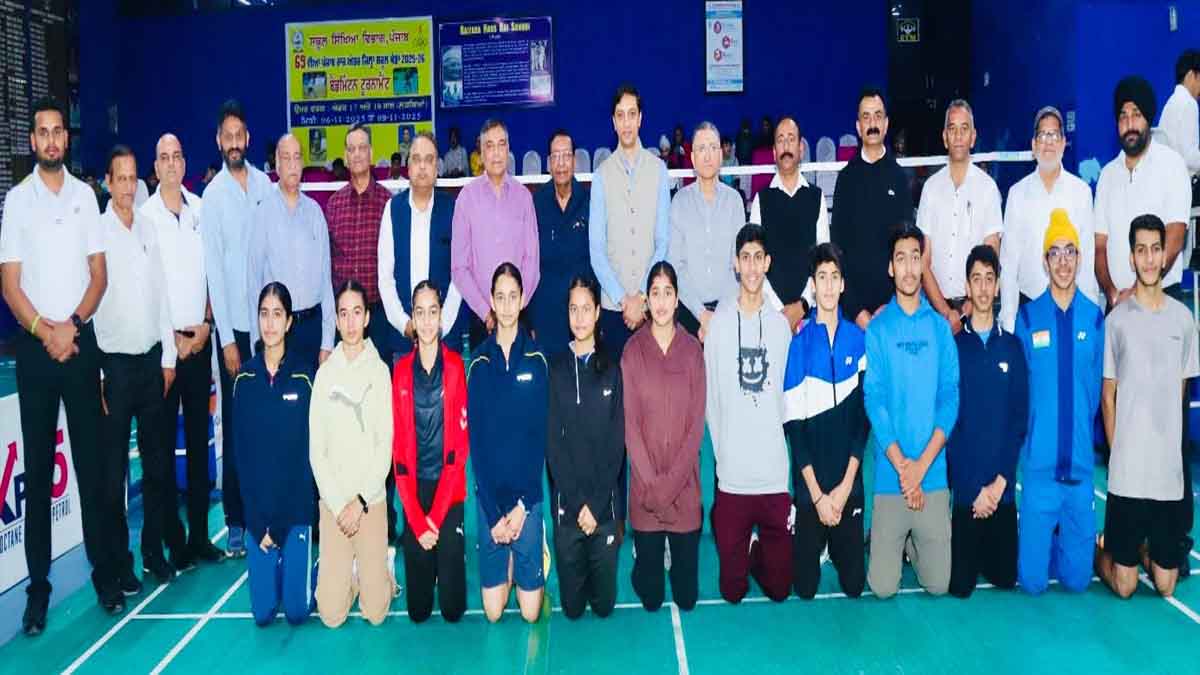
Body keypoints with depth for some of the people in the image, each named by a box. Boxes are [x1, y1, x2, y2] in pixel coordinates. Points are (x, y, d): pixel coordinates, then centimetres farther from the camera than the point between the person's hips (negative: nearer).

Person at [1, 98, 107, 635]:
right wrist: (46, 333, -11)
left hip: (82, 340, 1)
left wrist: (73, 325, -6)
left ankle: (102, 568, 14)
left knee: (92, 459, 5)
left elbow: (99, 272, 6)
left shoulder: (85, 195, 6)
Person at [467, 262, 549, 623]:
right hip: (489, 494, 1)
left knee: (531, 612, 5)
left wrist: (522, 503, -11)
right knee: (493, 611, 6)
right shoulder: (479, 363, 0)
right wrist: (494, 512, -9)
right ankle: (505, 571, 35)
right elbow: (476, 439, -2)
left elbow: (540, 434, -4)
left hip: (528, 493, -1)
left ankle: (523, 569, 34)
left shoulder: (536, 359, -3)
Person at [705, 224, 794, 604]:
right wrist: (722, 453, -1)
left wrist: (792, 465, 4)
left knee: (779, 586, 9)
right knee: (732, 589, 8)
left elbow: (789, 398, 9)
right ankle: (745, 555, 37)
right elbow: (711, 398, 2)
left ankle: (757, 552, 37)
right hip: (732, 475, -1)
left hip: (776, 474, 1)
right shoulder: (720, 322, -1)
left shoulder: (780, 324, 4)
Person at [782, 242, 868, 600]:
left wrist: (845, 485, -6)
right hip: (809, 486, -1)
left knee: (853, 584, 7)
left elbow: (863, 416, 1)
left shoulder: (859, 340, 0)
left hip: (850, 485, 1)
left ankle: (836, 549, 36)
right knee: (805, 587, 5)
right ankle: (818, 549, 35)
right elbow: (793, 423, -6)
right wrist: (818, 494, -10)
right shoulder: (799, 344, -5)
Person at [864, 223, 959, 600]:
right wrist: (902, 466, -14)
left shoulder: (940, 327, 6)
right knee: (883, 587, -1)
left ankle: (912, 545, 33)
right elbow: (873, 400, -5)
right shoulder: (878, 329, 0)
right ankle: (890, 545, 30)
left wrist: (922, 463, -11)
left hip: (934, 473, 2)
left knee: (938, 585, 4)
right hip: (890, 474, -1)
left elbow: (950, 397, 0)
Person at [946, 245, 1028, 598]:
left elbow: (1020, 418, 2)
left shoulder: (1012, 347, 5)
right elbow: (946, 417, -5)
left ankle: (987, 558, 37)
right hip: (965, 487, -2)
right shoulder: (953, 346, -1)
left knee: (1005, 577, 8)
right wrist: (975, 488, -10)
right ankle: (969, 558, 31)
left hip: (1003, 489, 2)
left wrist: (1000, 481, -8)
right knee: (960, 584, 0)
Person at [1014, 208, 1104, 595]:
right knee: (1032, 580, 2)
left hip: (1080, 462, 2)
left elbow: (1096, 389, 10)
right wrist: (1033, 434, 1)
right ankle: (1029, 539, 31)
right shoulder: (1027, 317, -3)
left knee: (1077, 579, 7)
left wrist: (1078, 433, 9)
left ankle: (1058, 542, 36)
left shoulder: (1094, 318, 2)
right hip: (1039, 462, -2)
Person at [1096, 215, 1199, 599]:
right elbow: (1108, 396, 2)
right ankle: (1101, 550, 31)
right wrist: (1116, 456, -1)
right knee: (1124, 585, 3)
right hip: (1126, 470, -3)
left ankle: (1145, 550, 37)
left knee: (1166, 584, 9)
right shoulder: (1117, 320, -3)